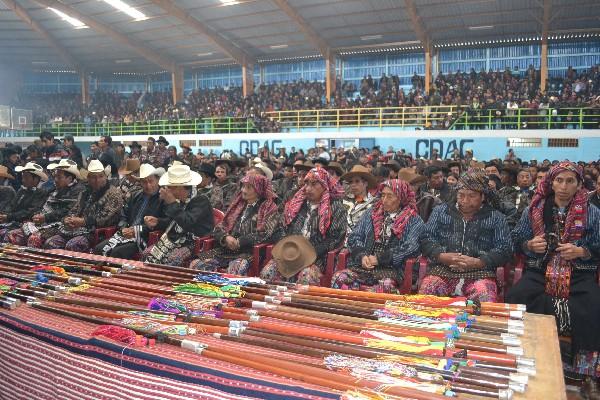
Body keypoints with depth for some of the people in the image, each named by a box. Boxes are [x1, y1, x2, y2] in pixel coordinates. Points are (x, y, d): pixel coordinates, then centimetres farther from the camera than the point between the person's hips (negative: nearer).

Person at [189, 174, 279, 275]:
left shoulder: (269, 209, 6)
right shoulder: (238, 204, 23)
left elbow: (264, 234, -8)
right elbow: (219, 228, 19)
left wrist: (239, 242, -13)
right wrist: (225, 237, -3)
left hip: (249, 253, -5)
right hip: (225, 250, 6)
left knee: (235, 270, -38)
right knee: (195, 264, -18)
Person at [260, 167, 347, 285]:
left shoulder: (335, 208, 2)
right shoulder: (297, 204, 16)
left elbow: (336, 239, -6)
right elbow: (284, 230, 21)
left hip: (317, 257, -4)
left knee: (307, 277, -34)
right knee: (267, 272, -19)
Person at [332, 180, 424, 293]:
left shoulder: (413, 221, 7)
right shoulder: (370, 214, 20)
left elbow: (410, 248, -6)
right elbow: (353, 237, 16)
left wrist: (380, 258, -12)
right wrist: (362, 256, -5)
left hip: (391, 269, -3)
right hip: (363, 266, 3)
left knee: (386, 285, -37)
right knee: (339, 278, -24)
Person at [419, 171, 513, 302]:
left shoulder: (496, 218, 14)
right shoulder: (440, 211, 17)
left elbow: (504, 248, 5)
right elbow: (426, 239, 11)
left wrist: (478, 262, -12)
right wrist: (442, 256, -10)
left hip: (479, 273, 0)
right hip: (442, 270, 1)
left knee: (485, 301, -32)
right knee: (424, 296, -28)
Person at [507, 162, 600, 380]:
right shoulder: (534, 209, 8)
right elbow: (517, 241, 13)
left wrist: (581, 252, -11)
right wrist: (529, 246, -8)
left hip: (579, 274, 0)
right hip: (539, 271, 1)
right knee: (515, 299, -28)